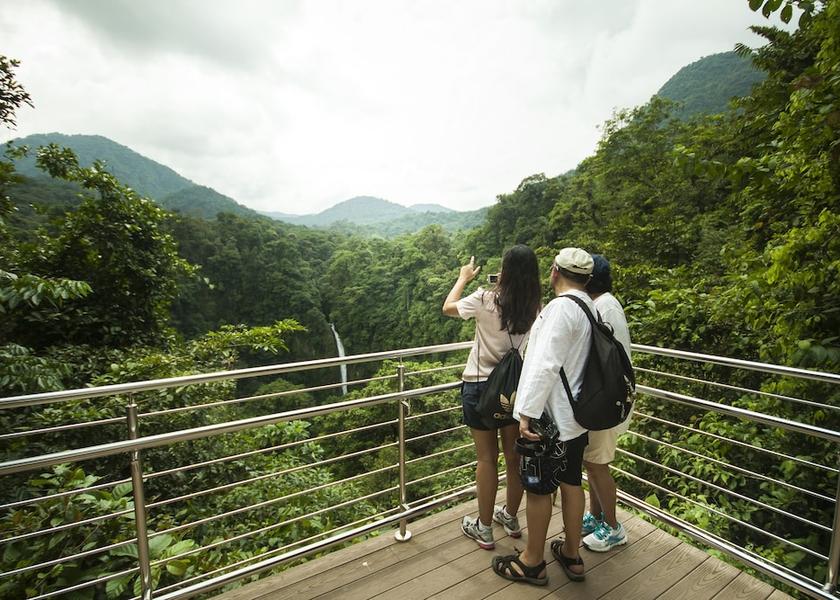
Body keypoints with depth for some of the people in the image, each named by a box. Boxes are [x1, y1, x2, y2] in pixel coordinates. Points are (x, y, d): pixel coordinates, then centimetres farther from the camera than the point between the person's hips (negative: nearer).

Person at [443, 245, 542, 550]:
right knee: (514, 455, 17)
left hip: (481, 387, -4)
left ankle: (484, 529, 23)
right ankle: (510, 518, 37)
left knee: (487, 458, 8)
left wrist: (463, 278, 15)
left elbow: (448, 307, 1)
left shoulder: (486, 299, -16)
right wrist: (502, 286, 15)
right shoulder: (534, 306, -6)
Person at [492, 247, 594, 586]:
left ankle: (532, 563, 23)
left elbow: (545, 366, -26)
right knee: (571, 483, 19)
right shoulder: (589, 307, 8)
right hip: (577, 415, 9)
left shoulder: (561, 307, -20)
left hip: (552, 417, -9)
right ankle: (572, 555, 34)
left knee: (539, 488, 6)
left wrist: (528, 413, -24)